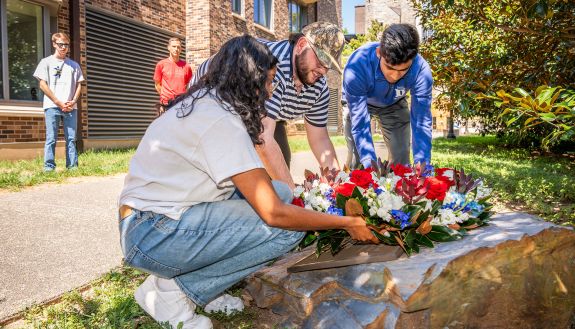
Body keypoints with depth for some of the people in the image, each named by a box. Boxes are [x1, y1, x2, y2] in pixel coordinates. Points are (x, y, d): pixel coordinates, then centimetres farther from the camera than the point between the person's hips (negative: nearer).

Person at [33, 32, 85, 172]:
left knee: (71, 139, 2)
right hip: (52, 106, -2)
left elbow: (78, 85, 13)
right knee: (51, 139, -3)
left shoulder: (74, 65, 15)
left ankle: (73, 166, 4)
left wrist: (73, 101, -5)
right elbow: (42, 84, 0)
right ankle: (49, 166, 0)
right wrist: (59, 102, -8)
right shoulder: (46, 62, 7)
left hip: (71, 108, 3)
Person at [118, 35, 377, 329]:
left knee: (280, 192, 1)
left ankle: (197, 284, 5)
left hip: (162, 213, 9)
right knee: (286, 228, -19)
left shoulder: (205, 102, 7)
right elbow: (274, 213, -25)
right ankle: (174, 290, -4)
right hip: (152, 235, -9)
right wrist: (347, 223, -14)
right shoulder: (220, 121, -23)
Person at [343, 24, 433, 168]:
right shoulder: (357, 66, -40)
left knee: (401, 160, -4)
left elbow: (421, 122, -30)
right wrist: (371, 166, -45)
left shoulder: (421, 70, -34)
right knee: (356, 157, -10)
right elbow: (360, 123, -38)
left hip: (394, 105, 2)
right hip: (359, 103, -1)